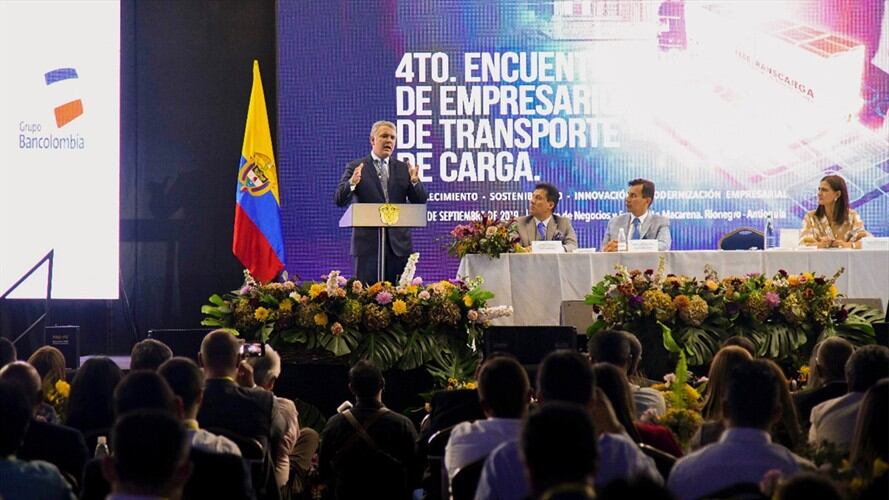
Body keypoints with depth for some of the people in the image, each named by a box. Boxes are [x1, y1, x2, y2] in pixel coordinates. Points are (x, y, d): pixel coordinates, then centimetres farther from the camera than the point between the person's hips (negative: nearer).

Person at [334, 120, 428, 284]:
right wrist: (352, 183, -27)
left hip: (399, 243, 3)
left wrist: (414, 182, -14)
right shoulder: (356, 167, 2)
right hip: (368, 242, -3)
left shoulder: (403, 168, 12)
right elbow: (340, 200, -6)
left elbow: (420, 201, 7)